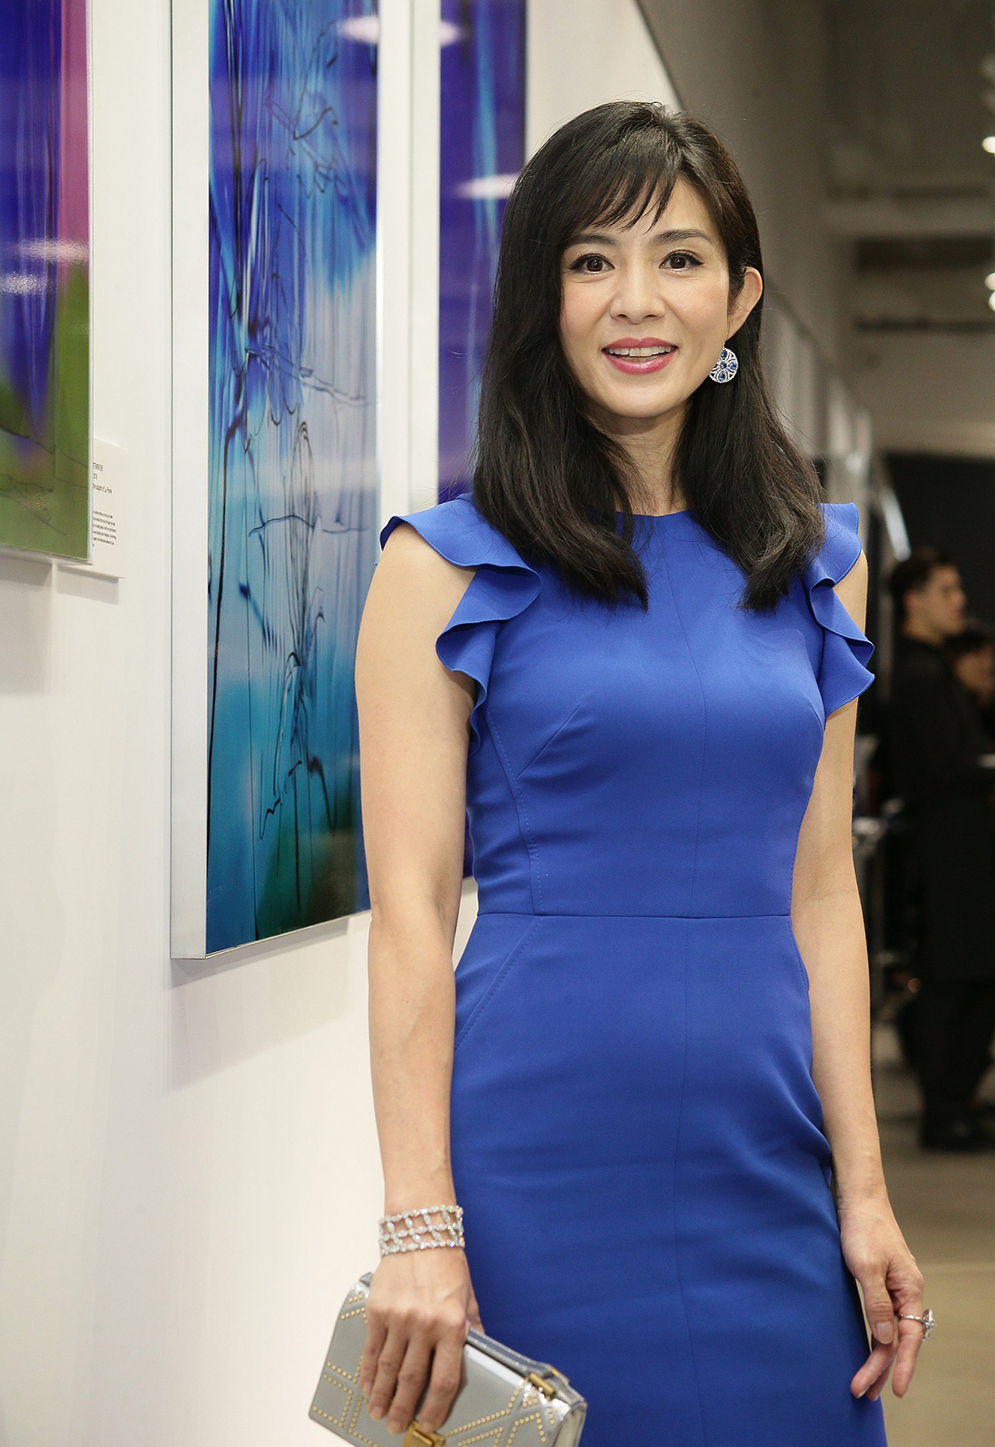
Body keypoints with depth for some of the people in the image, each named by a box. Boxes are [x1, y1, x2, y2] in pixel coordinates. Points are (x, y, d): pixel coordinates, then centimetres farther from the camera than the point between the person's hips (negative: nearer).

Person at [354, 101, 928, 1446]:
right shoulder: (450, 565, -2)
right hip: (540, 1164, -4)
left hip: (767, 1168, 4)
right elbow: (410, 906, -7)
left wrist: (864, 1192, 5)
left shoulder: (816, 564, 10)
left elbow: (819, 893, 10)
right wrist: (419, 1222, -14)